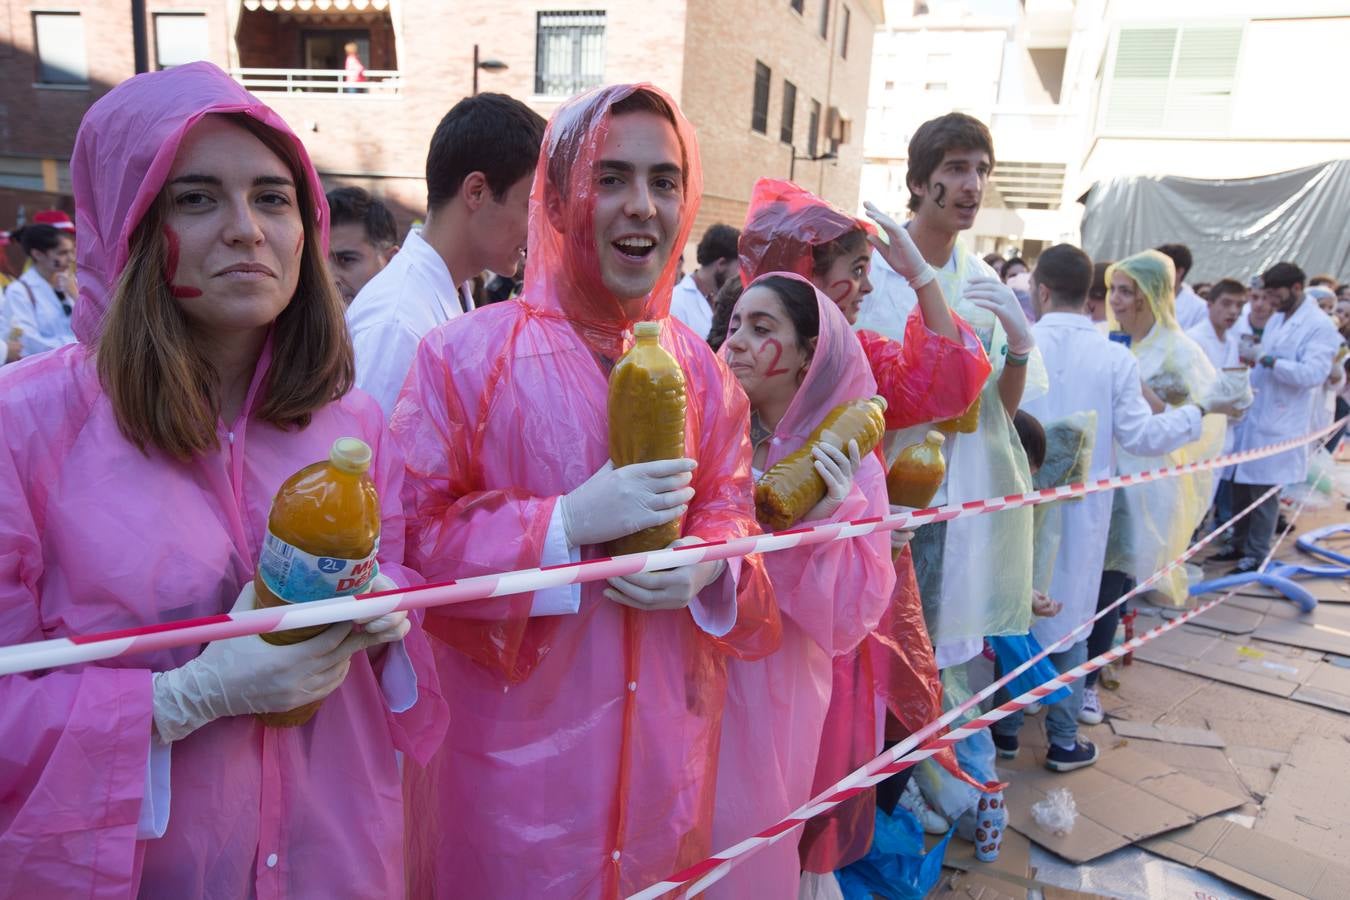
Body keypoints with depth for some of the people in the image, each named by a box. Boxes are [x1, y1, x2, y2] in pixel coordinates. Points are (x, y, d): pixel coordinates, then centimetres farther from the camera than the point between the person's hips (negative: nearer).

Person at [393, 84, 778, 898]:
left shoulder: (703, 371, 2)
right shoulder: (468, 355, -12)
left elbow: (731, 517, 7)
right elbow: (412, 538, -12)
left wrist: (710, 566, -16)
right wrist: (567, 524, -23)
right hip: (518, 734, -4)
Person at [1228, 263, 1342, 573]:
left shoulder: (1321, 327, -11)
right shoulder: (1275, 319, 12)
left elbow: (1313, 374, -23)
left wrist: (1270, 361, -24)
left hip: (1280, 423, -7)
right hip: (1253, 415, 7)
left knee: (1263, 491, 1)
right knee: (1240, 484, 13)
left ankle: (1256, 555, 14)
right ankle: (1239, 544, 27)